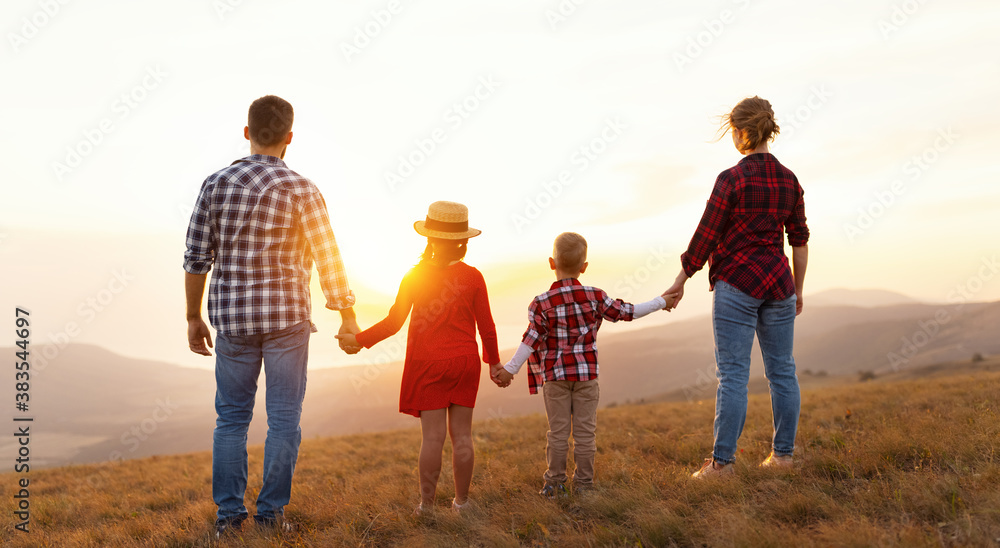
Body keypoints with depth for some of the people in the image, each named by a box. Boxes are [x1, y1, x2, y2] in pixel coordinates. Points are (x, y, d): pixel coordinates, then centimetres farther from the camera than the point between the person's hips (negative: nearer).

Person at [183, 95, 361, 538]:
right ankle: (271, 513, 12)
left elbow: (196, 259, 2)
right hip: (287, 318, -2)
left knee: (232, 416, 13)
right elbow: (328, 260, -7)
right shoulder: (301, 189, -7)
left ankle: (229, 514, 16)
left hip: (232, 318, 2)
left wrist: (193, 318, 12)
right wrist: (348, 318, 2)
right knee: (283, 418, 7)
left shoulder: (216, 184, 0)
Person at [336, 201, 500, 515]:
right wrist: (493, 361, 15)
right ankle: (461, 501, 16)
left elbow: (393, 323, -5)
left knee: (433, 435, 2)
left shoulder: (415, 276, -7)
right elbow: (486, 326, 0)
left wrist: (358, 339, 8)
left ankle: (427, 504, 7)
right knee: (461, 434, 8)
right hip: (464, 362, 1)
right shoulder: (472, 277, -5)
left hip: (427, 363, -1)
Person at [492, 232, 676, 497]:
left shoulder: (542, 303, -8)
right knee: (585, 430, 9)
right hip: (586, 373, 1)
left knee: (558, 431, 8)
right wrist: (661, 302, 15)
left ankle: (554, 483, 14)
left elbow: (531, 339, -12)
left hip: (555, 375, -1)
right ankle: (583, 483, 16)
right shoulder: (594, 296, -4)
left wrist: (510, 369, -7)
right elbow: (626, 312, 3)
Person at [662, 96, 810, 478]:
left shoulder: (732, 179, -12)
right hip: (778, 282, 6)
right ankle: (783, 453, 19)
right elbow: (800, 240, 10)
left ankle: (722, 461, 1)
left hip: (737, 284, -6)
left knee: (732, 374, -3)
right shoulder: (789, 180, 6)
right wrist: (797, 290, 20)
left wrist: (681, 280, 0)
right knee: (781, 370, 12)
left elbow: (706, 235, -10)